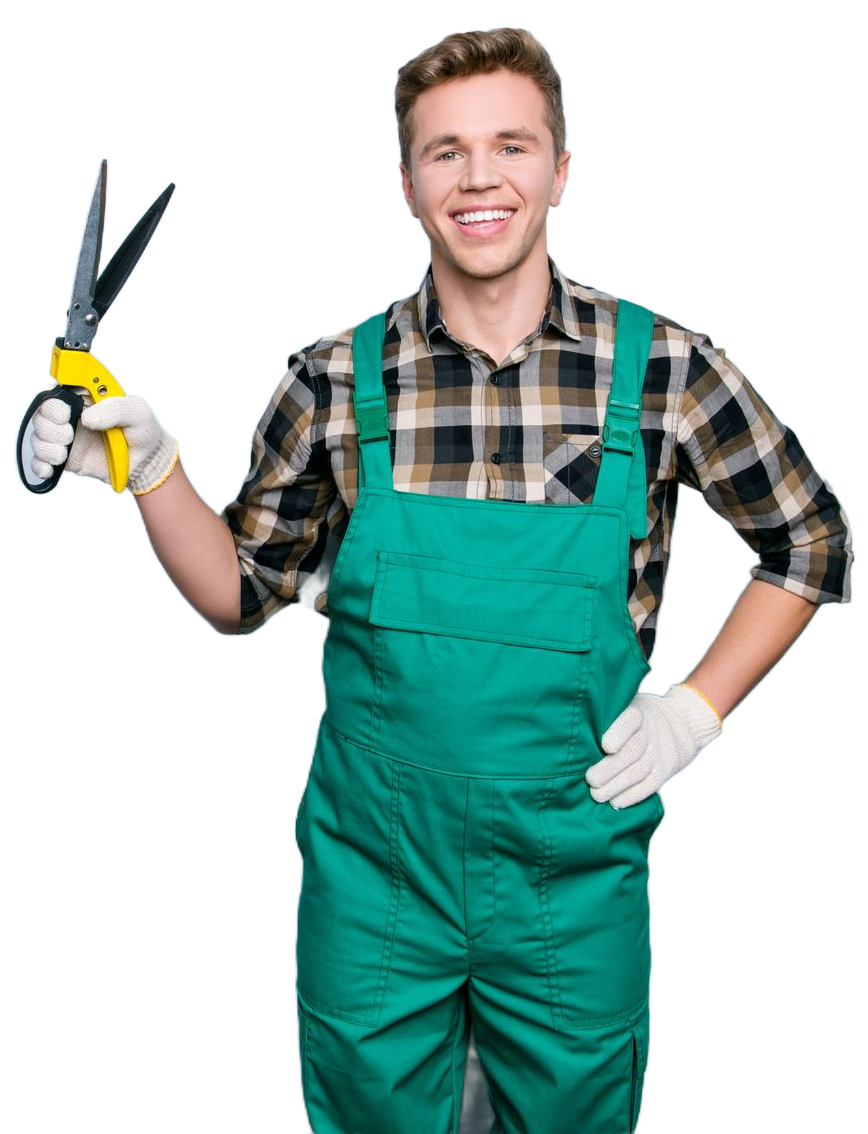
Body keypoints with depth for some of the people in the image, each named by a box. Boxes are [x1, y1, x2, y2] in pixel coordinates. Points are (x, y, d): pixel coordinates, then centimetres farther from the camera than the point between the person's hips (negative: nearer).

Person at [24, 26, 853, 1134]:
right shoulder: (335, 381, -6)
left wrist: (694, 710, -3)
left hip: (574, 884, 0)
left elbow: (814, 542, 5)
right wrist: (152, 467, -10)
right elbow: (242, 592, 5)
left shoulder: (663, 367, -8)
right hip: (371, 877, 1)